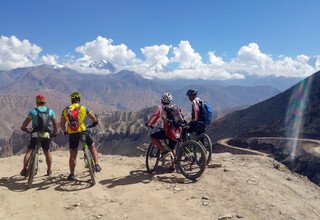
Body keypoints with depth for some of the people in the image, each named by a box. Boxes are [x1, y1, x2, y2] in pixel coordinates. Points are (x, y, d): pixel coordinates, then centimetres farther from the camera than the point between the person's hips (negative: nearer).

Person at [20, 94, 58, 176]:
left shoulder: (33, 111, -3)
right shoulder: (50, 111, 4)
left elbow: (25, 123, -3)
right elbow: (55, 123, 7)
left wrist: (23, 128, 18)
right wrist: (55, 132, 20)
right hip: (46, 135, 2)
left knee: (29, 151, 8)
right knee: (47, 152, 14)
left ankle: (25, 169, -1)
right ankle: (49, 170, 17)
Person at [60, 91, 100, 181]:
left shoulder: (65, 110, 7)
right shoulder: (84, 108, 1)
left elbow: (62, 124, 11)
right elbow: (94, 119, 6)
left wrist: (65, 131, 29)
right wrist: (94, 123, 28)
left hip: (72, 134, 2)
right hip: (82, 132, -2)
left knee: (73, 155, 12)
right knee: (92, 147, 19)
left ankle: (71, 174, 17)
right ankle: (97, 164, 7)